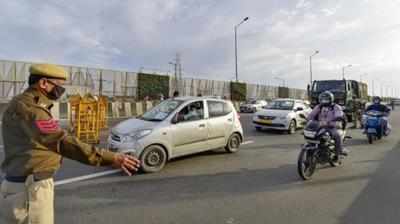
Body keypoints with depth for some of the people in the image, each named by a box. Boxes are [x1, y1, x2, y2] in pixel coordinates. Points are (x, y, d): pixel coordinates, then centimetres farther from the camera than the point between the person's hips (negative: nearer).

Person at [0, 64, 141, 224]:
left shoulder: (27, 104, 12)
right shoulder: (27, 107, -21)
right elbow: (62, 142, -34)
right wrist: (110, 158, -39)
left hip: (27, 182, 10)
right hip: (29, 187, -10)